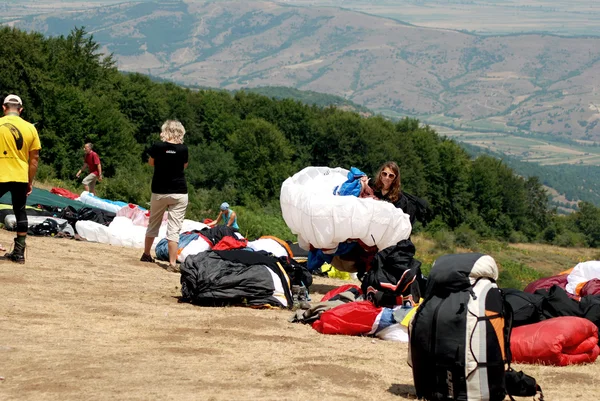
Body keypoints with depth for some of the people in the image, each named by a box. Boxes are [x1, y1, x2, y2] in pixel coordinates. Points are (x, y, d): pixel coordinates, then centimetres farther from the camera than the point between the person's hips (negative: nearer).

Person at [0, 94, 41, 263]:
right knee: (20, 213, 12)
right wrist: (30, 181, 14)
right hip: (21, 178, 2)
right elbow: (35, 158, 6)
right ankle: (19, 253, 11)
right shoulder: (30, 128, 2)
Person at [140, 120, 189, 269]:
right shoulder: (183, 149, -7)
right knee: (174, 229, -4)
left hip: (159, 192, 1)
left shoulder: (158, 147, -8)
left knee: (153, 224, 19)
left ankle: (146, 255, 32)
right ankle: (172, 262, -11)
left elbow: (150, 162, 10)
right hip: (179, 193, -1)